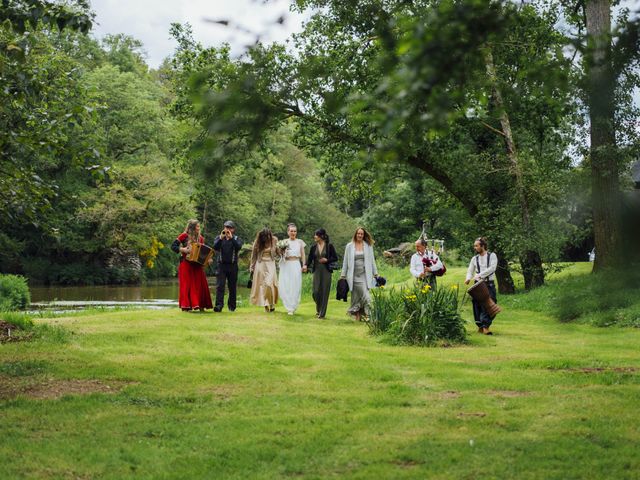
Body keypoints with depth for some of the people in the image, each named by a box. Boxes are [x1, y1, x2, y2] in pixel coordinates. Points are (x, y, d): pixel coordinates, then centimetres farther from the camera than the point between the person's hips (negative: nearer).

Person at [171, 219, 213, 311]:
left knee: (199, 284, 2)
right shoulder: (184, 236, -2)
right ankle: (186, 306, -1)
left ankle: (200, 305, 8)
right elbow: (173, 246, -4)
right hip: (186, 264, -5)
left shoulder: (200, 238, 12)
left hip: (197, 264, 5)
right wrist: (183, 250, -18)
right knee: (187, 284, -4)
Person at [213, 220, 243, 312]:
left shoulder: (236, 239, 7)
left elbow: (238, 247, -14)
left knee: (232, 287, 6)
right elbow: (215, 247, -8)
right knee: (220, 286, -12)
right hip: (222, 265, 0)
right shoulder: (219, 238, 9)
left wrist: (231, 238, -22)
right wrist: (221, 238, -20)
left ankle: (232, 306, 16)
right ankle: (219, 305, -19)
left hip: (233, 265, 0)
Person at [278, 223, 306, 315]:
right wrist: (282, 251, -13)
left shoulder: (300, 242, 7)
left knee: (295, 287, -2)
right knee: (284, 286, -5)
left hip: (296, 265, 0)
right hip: (286, 266, 1)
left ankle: (292, 308, 8)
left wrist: (304, 265, -3)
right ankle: (289, 306, 11)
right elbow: (281, 254, 9)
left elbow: (303, 255, 8)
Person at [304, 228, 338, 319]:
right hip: (316, 271, 2)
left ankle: (322, 313, 7)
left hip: (326, 271, -2)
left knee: (324, 292, -2)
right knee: (316, 292, -4)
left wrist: (327, 260, -13)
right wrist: (306, 265, -13)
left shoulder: (329, 246, -1)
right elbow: (310, 259, 6)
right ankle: (318, 309, 23)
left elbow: (335, 258, 3)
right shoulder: (313, 247, 7)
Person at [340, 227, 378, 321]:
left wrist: (375, 274, 8)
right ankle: (357, 315, 9)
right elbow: (345, 261, 10)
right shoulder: (349, 246, 7)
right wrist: (343, 275, 7)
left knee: (365, 295, -14)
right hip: (353, 275, 1)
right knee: (355, 296, 2)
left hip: (364, 275, -1)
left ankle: (368, 314, -18)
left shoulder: (368, 246, 8)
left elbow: (372, 260, 11)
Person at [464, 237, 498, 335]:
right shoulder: (474, 258, 12)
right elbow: (470, 271, 14)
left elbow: (492, 268, -13)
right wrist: (468, 278, -9)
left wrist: (480, 275, -21)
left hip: (489, 284, -3)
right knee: (477, 305, -1)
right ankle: (480, 326, 9)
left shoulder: (492, 256, 1)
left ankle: (486, 326, -9)